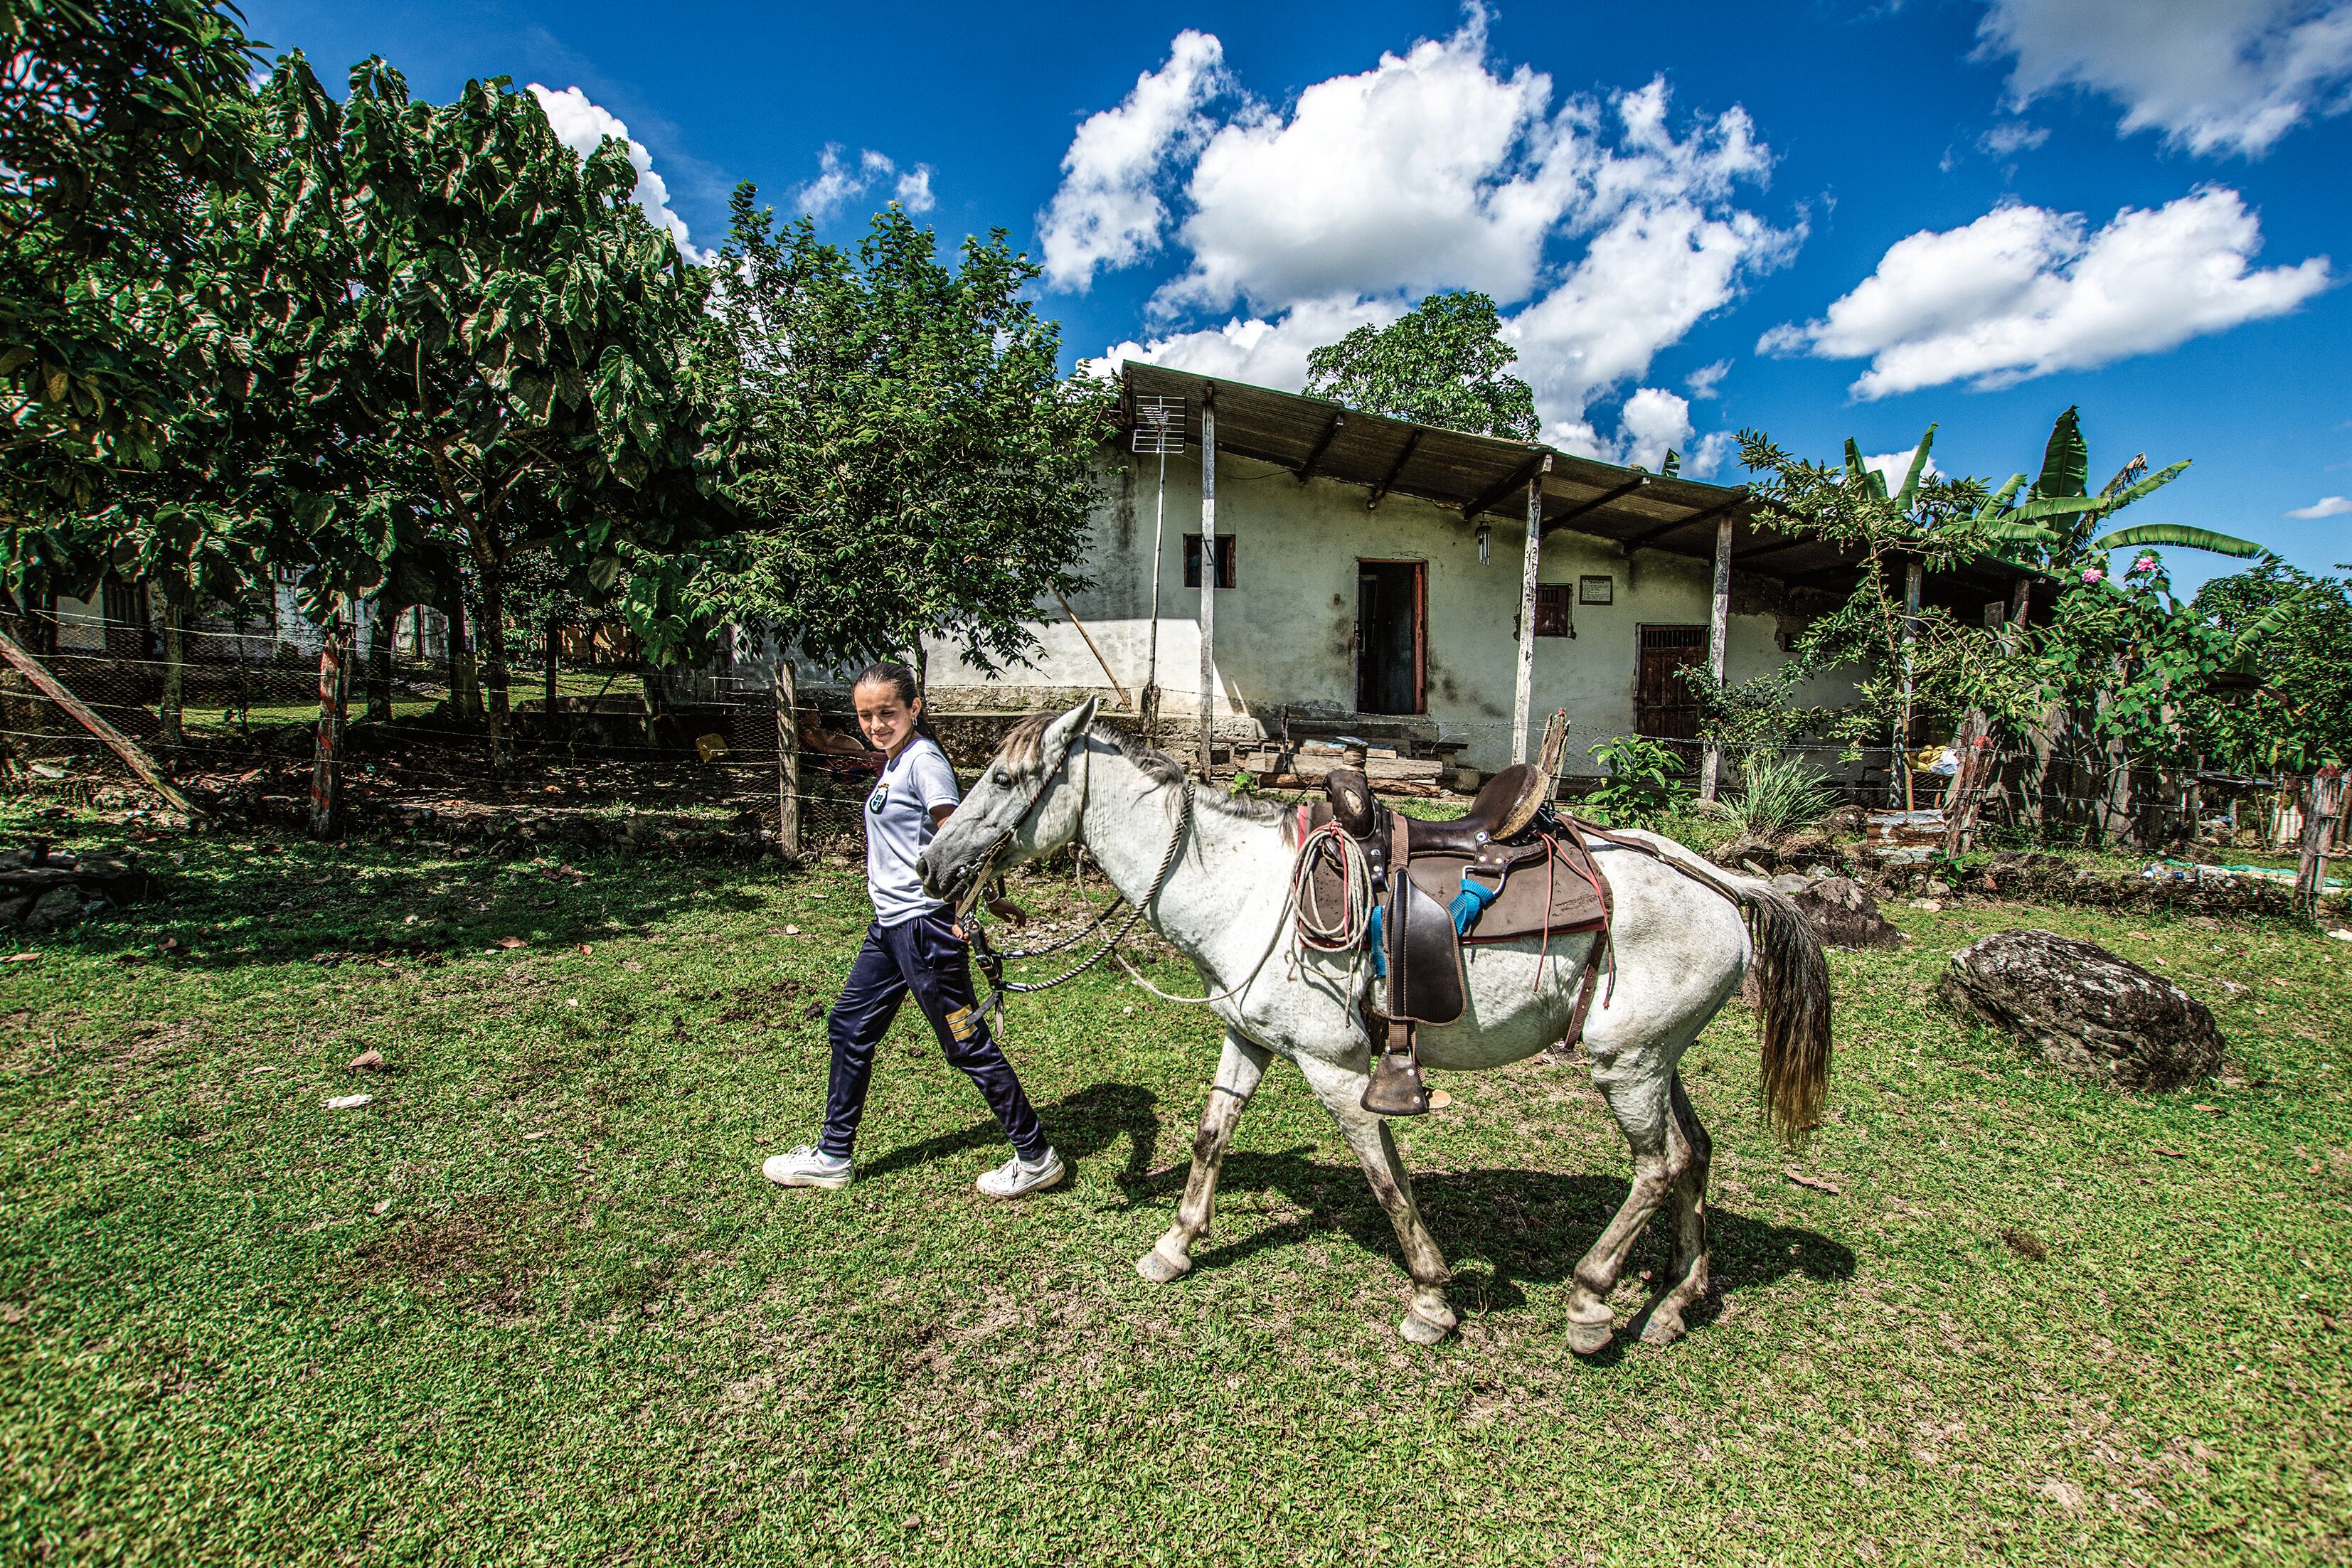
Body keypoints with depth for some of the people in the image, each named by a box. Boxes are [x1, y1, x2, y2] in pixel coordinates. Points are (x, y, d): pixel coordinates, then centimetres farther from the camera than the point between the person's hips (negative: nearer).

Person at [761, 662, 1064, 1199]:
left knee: (967, 1043, -1)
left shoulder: (924, 761, -14)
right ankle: (831, 1157, 35)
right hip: (891, 924, 10)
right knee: (850, 1028, 18)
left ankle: (1036, 1158, 13)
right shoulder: (895, 762, 13)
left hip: (925, 924, -10)